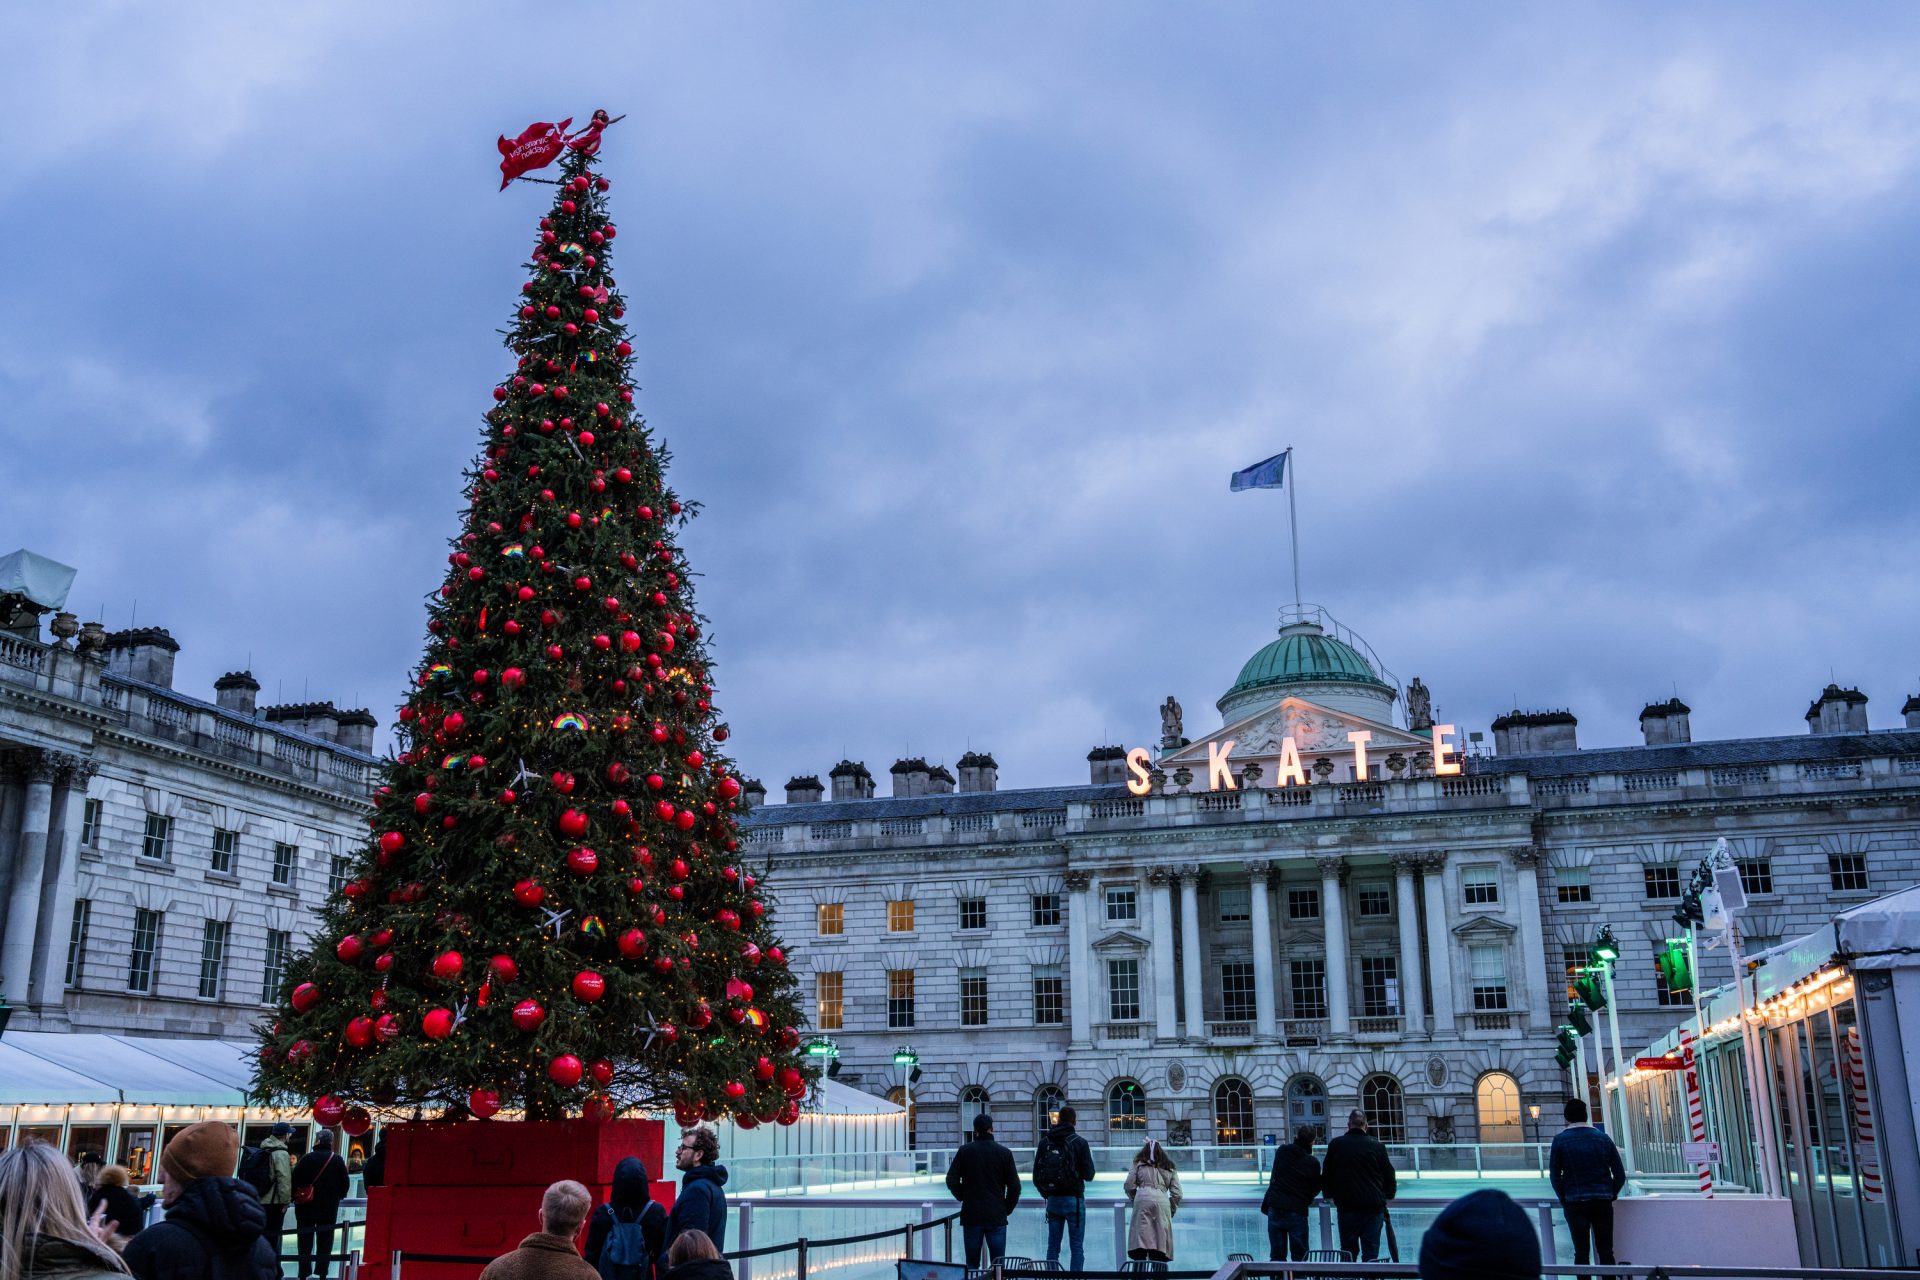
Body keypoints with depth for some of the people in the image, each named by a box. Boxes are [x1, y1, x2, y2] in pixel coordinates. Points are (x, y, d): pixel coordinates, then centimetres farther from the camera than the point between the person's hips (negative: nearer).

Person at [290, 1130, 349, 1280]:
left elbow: (294, 1182, -8)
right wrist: (337, 1197, 21)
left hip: (306, 1208, -1)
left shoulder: (307, 1158, -7)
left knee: (305, 1241, 8)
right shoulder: (338, 1161, -3)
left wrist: (294, 1197, 7)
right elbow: (344, 1186, 3)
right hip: (329, 1209, 1)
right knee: (325, 1242, 9)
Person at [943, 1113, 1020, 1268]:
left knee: (972, 1263, 8)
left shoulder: (964, 1151, -1)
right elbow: (1014, 1185, -2)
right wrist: (1007, 1208, 10)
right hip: (997, 1216, -1)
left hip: (971, 1216, 1)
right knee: (998, 1264, 3)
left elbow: (951, 1180, -3)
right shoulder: (1004, 1153, -1)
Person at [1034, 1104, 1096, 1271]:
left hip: (1052, 1199, 4)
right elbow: (1089, 1175, -5)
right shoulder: (1079, 1142, -8)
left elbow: (1036, 1176, 6)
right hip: (1074, 1199, -3)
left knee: (1053, 1245, 10)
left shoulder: (1045, 1142, 3)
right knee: (1077, 1246, 1)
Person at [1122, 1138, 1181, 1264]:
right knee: (1160, 1233, 1)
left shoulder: (1139, 1164, 18)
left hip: (1143, 1198, -1)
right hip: (1162, 1200, 2)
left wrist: (1134, 1198, 27)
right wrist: (1172, 1210, 26)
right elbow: (1177, 1193, 16)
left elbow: (1129, 1186, 10)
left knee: (1141, 1231, -5)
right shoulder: (1170, 1168, 24)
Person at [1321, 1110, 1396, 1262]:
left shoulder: (1336, 1145, 3)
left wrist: (1330, 1195, 24)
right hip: (1374, 1205, 0)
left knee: (1348, 1251, 10)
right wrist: (1387, 1196, 22)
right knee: (1371, 1250, 2)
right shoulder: (1377, 1145, 1)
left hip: (1346, 1205, 0)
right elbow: (1389, 1174, 7)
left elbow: (1326, 1175, 9)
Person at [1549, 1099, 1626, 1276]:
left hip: (1575, 1203, -2)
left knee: (1581, 1252, 3)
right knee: (1606, 1251, 8)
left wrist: (1564, 1200, 7)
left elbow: (1554, 1175, -4)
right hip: (1603, 1202, 2)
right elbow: (1620, 1175, 3)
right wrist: (1611, 1195, 15)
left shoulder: (1560, 1140, -2)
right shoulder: (1603, 1139, 4)